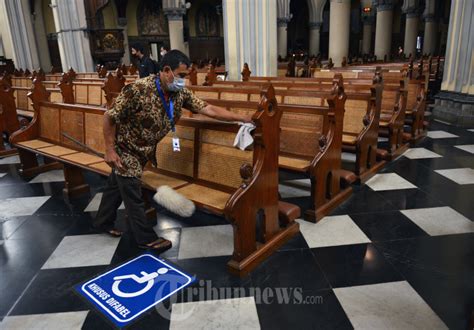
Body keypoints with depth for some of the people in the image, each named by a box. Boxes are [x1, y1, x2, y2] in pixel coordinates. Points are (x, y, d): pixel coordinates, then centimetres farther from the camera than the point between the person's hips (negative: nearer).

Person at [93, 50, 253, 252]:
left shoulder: (181, 93, -13)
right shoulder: (138, 90, -31)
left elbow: (208, 109, -13)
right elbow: (109, 117, -23)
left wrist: (242, 118, -18)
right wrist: (109, 150, -22)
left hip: (144, 150, 7)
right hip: (124, 149, -6)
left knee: (117, 185, 22)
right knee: (133, 194, 2)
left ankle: (103, 222, 42)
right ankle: (146, 238, 16)